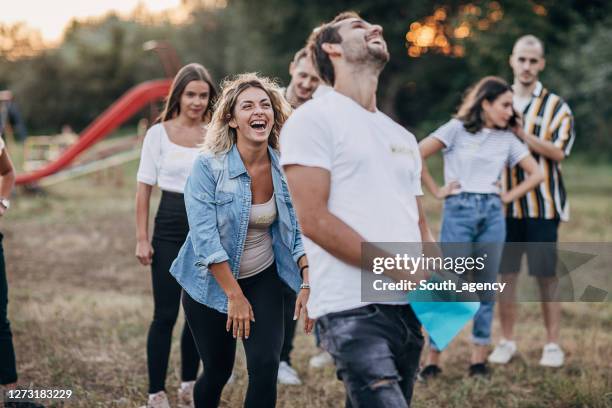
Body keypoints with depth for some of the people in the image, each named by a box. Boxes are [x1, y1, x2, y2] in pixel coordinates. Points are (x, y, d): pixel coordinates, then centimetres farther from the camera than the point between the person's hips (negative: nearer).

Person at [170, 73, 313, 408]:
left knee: (266, 366, -12)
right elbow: (205, 238, -22)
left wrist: (307, 284, -16)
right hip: (211, 283, -2)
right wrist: (235, 295, -21)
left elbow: (300, 230, -4)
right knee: (218, 371, 9)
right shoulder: (208, 167, -20)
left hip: (263, 279, 3)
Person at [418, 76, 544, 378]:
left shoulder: (507, 139, 11)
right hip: (458, 212, -4)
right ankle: (433, 359, 2)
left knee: (486, 289, 5)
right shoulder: (457, 129, 0)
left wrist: (508, 196, 5)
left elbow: (536, 174, 14)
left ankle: (479, 359, 12)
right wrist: (436, 191, -4)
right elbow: (416, 156, -6)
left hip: (492, 214, 4)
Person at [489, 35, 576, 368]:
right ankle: (507, 342, 16)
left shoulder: (556, 106, 1)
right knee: (506, 274, 6)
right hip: (505, 203, 3)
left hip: (542, 205, -2)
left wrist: (522, 133, -19)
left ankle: (552, 344, 11)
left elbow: (559, 152, -11)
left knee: (547, 276, 2)